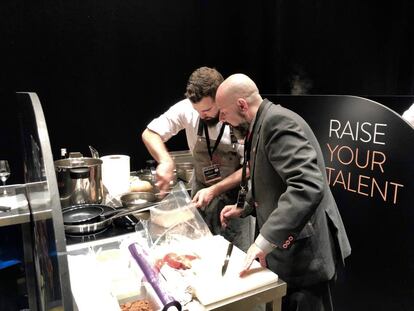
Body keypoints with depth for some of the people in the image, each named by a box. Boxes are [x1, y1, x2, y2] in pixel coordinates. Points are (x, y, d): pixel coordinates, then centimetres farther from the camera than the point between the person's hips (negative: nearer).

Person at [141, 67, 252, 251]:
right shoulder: (187, 108, -16)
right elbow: (149, 134, -10)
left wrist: (214, 190, -24)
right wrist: (166, 161, -29)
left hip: (235, 194, -2)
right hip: (201, 191, 3)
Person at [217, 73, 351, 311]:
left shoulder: (279, 121, -22)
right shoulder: (264, 123, 10)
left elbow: (308, 186, -34)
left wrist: (265, 240, -34)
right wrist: (244, 209, 13)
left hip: (304, 247, -9)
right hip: (286, 245, 9)